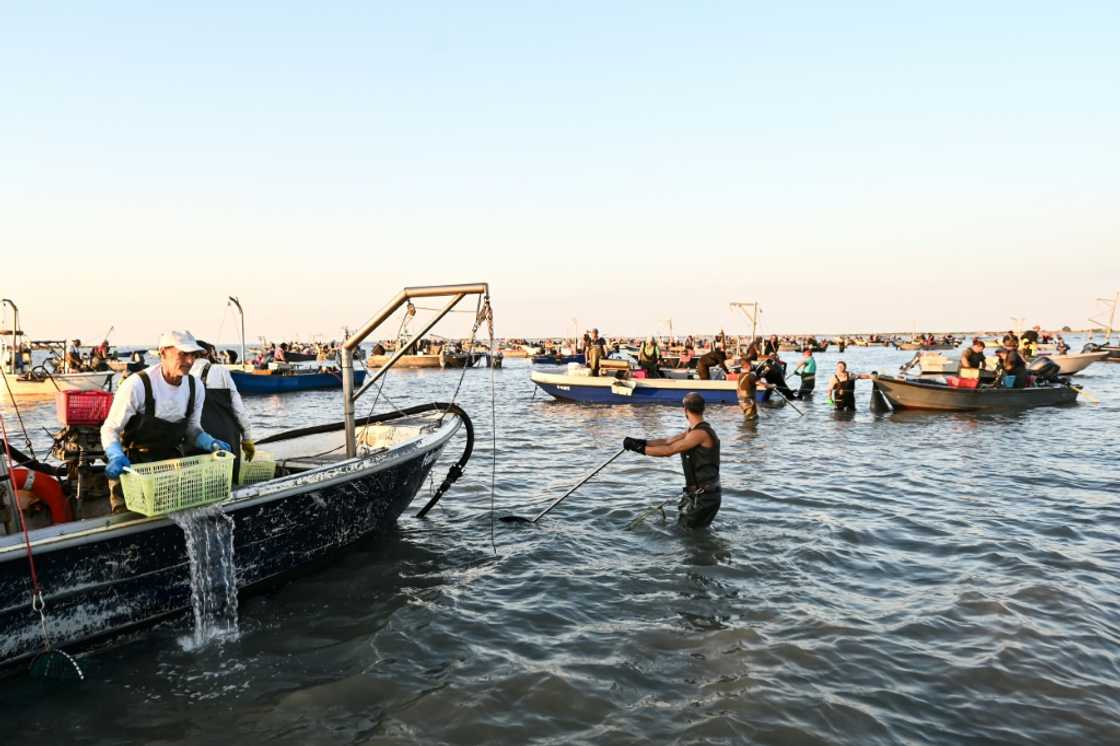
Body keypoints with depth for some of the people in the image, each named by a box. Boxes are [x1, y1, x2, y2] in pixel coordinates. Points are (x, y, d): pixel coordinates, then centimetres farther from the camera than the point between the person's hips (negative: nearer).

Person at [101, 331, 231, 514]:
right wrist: (116, 457, -32)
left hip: (171, 459, 4)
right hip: (133, 463, -4)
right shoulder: (137, 385, -21)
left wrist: (211, 443, -12)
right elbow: (110, 429, -13)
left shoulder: (195, 387, -4)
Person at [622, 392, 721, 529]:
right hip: (694, 493, 9)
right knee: (680, 525, 19)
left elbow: (670, 450, -24)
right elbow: (668, 441, 5)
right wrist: (642, 442, -7)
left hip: (704, 497, -9)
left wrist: (640, 449, -20)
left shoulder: (701, 433, -22)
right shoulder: (692, 431, 9)